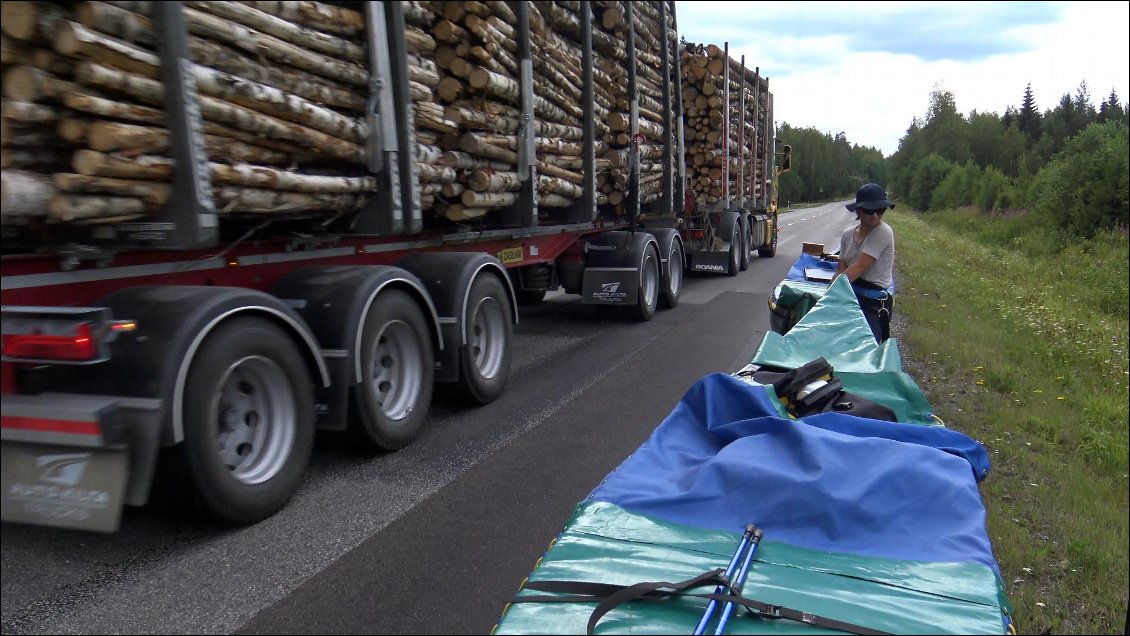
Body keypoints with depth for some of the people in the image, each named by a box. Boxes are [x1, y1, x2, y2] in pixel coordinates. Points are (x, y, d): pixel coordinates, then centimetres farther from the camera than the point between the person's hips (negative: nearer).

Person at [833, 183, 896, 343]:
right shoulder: (848, 234, 3)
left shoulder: (883, 233, -17)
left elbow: (859, 267, -22)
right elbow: (841, 270, 2)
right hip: (852, 295, 6)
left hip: (875, 302, -6)